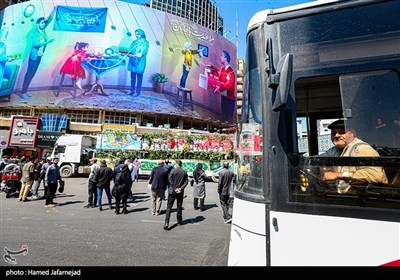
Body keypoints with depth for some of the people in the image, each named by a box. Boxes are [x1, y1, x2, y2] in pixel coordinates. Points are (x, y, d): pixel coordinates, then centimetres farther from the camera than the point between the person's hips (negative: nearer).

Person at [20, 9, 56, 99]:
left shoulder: (42, 30, 7)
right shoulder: (35, 33, -12)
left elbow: (49, 19, 5)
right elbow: (36, 44, -25)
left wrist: (54, 10, -5)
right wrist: (46, 42, -31)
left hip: (39, 56, 7)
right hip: (34, 56, -7)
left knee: (32, 73, 10)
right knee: (29, 73, -5)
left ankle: (25, 91, 17)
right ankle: (22, 93, 0)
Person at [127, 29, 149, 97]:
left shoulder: (145, 42, 0)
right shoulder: (134, 41, 18)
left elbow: (144, 51, -12)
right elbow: (130, 50, 12)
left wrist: (140, 54, -29)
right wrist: (129, 54, -8)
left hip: (140, 61, -6)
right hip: (132, 61, 6)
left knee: (139, 76, -3)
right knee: (132, 76, 7)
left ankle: (138, 92, 1)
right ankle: (132, 90, 15)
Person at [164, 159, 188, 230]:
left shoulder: (173, 170, -8)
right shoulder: (184, 172, 1)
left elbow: (170, 180, -12)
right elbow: (186, 182, -4)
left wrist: (174, 189, -9)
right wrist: (181, 188, -9)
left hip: (172, 191, -3)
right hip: (180, 192, 3)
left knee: (169, 206, 2)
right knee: (179, 207, 15)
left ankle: (166, 223, -7)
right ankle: (179, 221, 24)